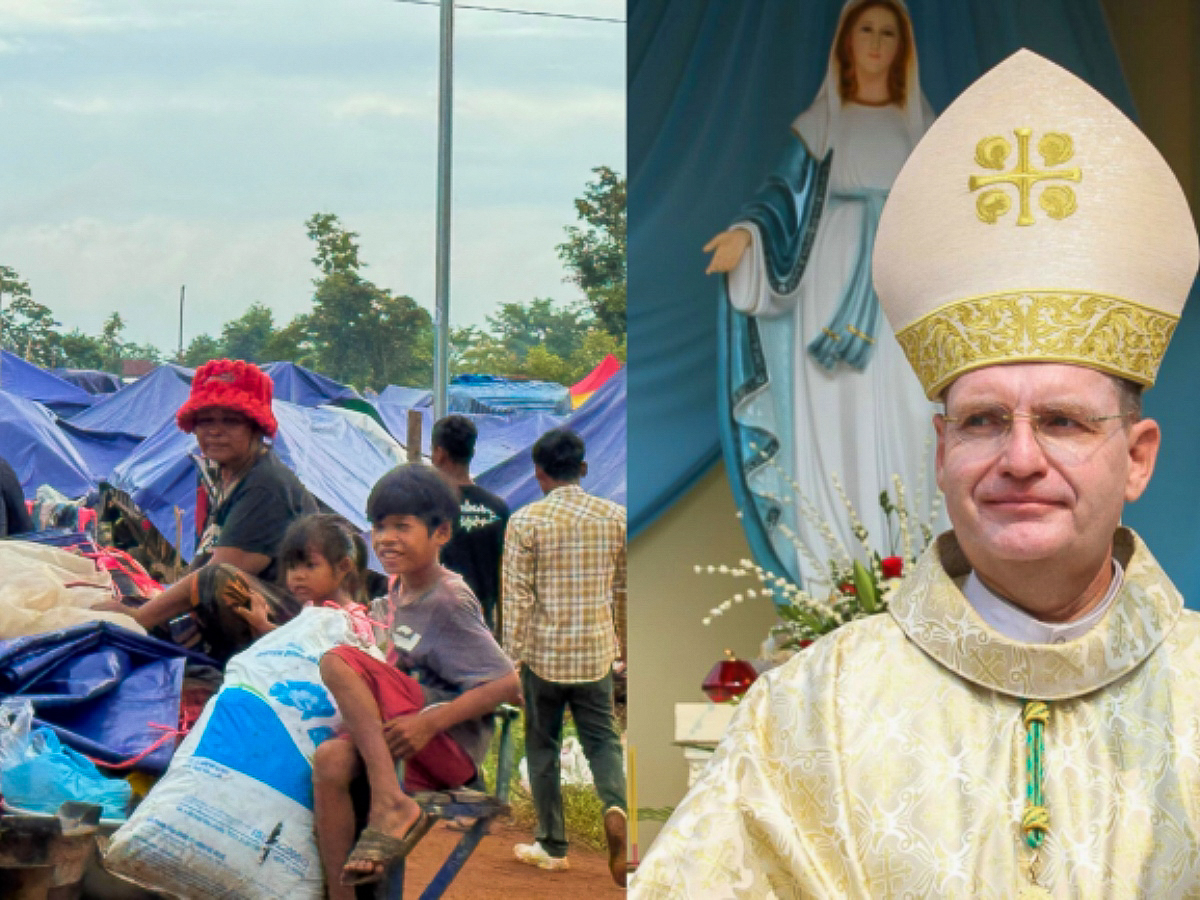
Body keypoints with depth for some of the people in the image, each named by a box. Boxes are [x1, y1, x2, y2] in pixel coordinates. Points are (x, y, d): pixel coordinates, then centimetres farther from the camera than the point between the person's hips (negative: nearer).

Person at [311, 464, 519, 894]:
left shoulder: (449, 601, -10)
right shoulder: (398, 592, 14)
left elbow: (508, 685, -16)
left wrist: (429, 722, -23)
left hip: (452, 747, -7)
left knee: (339, 662, -20)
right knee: (331, 759, -25)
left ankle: (391, 805, -28)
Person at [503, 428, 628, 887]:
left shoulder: (525, 521, -11)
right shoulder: (615, 517, -1)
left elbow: (517, 599, -11)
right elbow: (623, 591, 8)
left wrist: (513, 657, -3)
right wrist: (622, 641, 21)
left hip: (544, 654, -2)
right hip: (597, 652, 2)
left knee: (543, 748, 12)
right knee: (602, 739, 11)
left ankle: (553, 846, 19)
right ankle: (616, 806, -18)